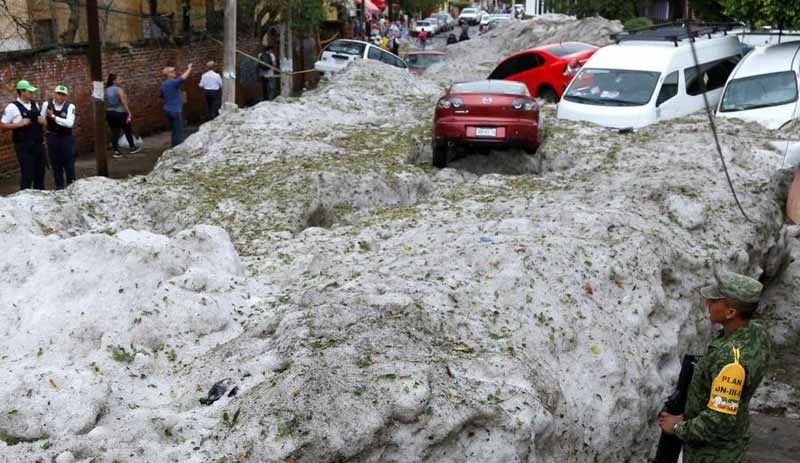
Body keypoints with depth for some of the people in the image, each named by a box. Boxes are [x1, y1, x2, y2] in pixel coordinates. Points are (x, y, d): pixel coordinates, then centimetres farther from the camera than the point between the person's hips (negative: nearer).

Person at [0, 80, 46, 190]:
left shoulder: (35, 105, 11)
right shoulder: (12, 107, -9)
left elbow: (42, 121, 23)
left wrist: (42, 121, 0)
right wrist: (19, 124, -18)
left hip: (38, 144, 6)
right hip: (23, 146, -6)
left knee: (40, 172, 11)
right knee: (27, 174, -5)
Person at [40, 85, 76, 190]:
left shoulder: (70, 106, -11)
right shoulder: (46, 104, -3)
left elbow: (69, 123, -23)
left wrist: (53, 117, -23)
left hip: (66, 138, -2)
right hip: (52, 138, 2)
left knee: (69, 163, 2)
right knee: (56, 165, 10)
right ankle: (59, 187, 22)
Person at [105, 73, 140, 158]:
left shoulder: (106, 90, 5)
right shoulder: (119, 90, -13)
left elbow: (106, 103, 7)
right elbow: (124, 102, -17)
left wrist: (108, 111, 16)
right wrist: (129, 113, -15)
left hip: (109, 113, 6)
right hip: (120, 113, -6)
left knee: (114, 132, 7)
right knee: (127, 130, 12)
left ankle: (116, 151, 4)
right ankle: (132, 147, 24)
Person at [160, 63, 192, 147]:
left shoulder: (163, 84, 11)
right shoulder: (172, 82, -17)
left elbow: (162, 96, 22)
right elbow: (183, 77, -23)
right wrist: (189, 68, -9)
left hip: (168, 109, 9)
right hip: (175, 110, -9)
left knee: (175, 131, 16)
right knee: (178, 132, -5)